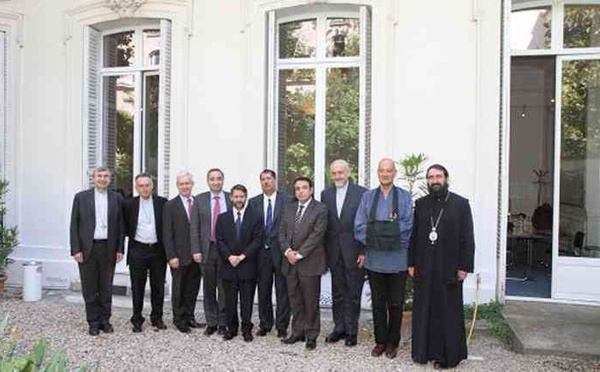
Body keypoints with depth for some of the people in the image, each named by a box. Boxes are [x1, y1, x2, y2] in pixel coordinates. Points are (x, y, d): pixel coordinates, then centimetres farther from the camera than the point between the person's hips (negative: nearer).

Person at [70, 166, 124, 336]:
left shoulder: (117, 198, 6)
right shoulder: (81, 197, 3)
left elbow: (120, 225, 6)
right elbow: (74, 225, 1)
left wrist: (119, 249, 1)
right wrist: (75, 250, -6)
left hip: (108, 248, 1)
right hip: (87, 248, -1)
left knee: (106, 287, 9)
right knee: (89, 288, 5)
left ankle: (105, 320, 21)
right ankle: (93, 322, 17)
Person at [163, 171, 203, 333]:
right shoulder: (170, 206, -3)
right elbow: (167, 234, -6)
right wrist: (171, 256, -12)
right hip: (180, 256, -3)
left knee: (193, 289, 12)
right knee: (179, 289, 8)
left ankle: (189, 317, 26)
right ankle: (179, 319, 20)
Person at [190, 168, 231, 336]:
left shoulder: (231, 199, 2)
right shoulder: (199, 199, 4)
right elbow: (194, 227, 1)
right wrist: (196, 250, -6)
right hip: (207, 249, 1)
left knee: (224, 288, 4)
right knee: (209, 289, 10)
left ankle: (223, 323, 17)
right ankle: (211, 323, 22)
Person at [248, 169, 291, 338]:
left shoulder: (287, 200, -2)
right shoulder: (253, 202, 9)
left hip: (280, 250, -3)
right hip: (262, 252, 3)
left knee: (282, 290, 2)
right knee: (263, 290, 11)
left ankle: (282, 326, 14)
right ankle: (265, 325, 25)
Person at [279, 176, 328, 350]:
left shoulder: (320, 209, -6)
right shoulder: (289, 208, 13)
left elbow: (317, 235, -13)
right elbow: (282, 232, 10)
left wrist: (299, 254, -15)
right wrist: (288, 251, -7)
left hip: (309, 262, -5)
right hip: (290, 262, 5)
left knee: (311, 301, 4)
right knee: (295, 300, 12)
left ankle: (311, 335, 16)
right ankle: (297, 332, 23)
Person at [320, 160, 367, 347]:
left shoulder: (361, 193, -5)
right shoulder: (326, 194, 7)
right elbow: (323, 224, 7)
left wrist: (364, 252, -11)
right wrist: (324, 252, 3)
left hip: (354, 252, -3)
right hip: (334, 252, 4)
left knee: (353, 294, 6)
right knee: (337, 293, 13)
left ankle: (352, 330, 19)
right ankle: (339, 328, 26)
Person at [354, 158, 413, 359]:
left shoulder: (405, 197, 2)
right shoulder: (368, 196, 8)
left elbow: (407, 226, -9)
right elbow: (359, 225, 1)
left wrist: (379, 233, -13)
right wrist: (371, 241, -12)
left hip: (397, 259, -2)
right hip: (374, 258, 2)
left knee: (395, 304, 7)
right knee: (378, 303, 11)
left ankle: (393, 343, 22)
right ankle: (380, 341, 24)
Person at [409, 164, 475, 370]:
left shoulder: (460, 204, -1)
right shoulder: (420, 204, 8)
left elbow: (467, 238, -3)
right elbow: (413, 236, 8)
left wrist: (464, 266, -8)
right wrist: (411, 263, 4)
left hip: (449, 268, -3)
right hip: (424, 268, 3)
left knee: (448, 312, 5)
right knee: (423, 310, 9)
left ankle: (449, 354, 18)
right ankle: (423, 351, 21)